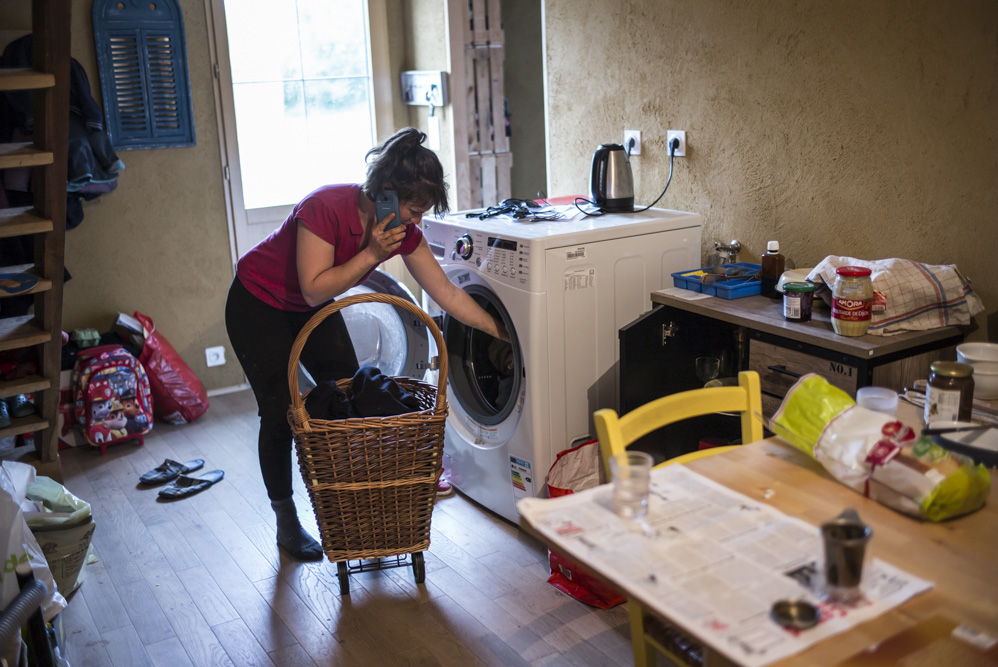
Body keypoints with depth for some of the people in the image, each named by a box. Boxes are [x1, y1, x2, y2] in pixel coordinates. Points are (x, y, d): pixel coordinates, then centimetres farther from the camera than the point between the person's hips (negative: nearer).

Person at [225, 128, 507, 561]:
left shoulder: (403, 231, -17)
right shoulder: (326, 208, -36)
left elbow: (447, 294, -10)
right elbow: (315, 289, -32)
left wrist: (501, 331, -10)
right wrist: (371, 254, -36)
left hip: (312, 309, 6)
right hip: (258, 304, -6)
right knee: (281, 413, -5)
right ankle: (286, 522, 13)